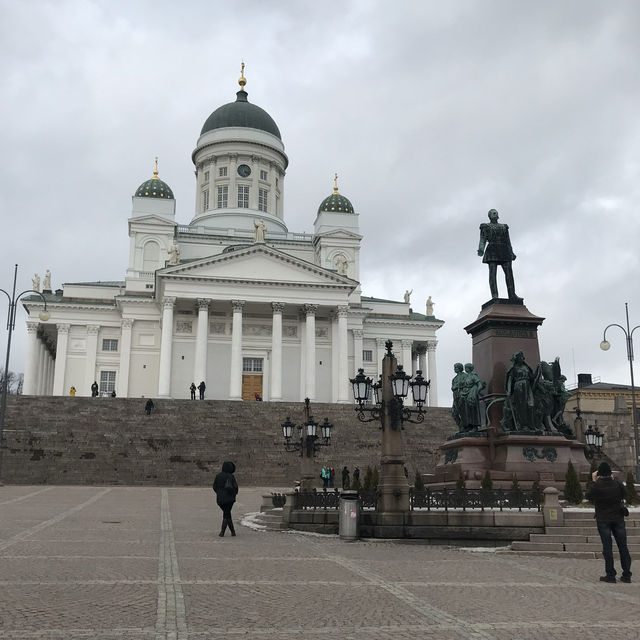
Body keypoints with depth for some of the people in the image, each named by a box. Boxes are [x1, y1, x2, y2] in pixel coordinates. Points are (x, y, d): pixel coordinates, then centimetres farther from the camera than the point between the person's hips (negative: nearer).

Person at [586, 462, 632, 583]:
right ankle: (626, 575, 10)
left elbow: (588, 496, 3)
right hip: (618, 518, 3)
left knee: (607, 547, 2)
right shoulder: (617, 483, -4)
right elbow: (624, 495, 14)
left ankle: (610, 574, 1)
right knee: (623, 546, 8)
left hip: (603, 520, -2)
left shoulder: (596, 485, -13)